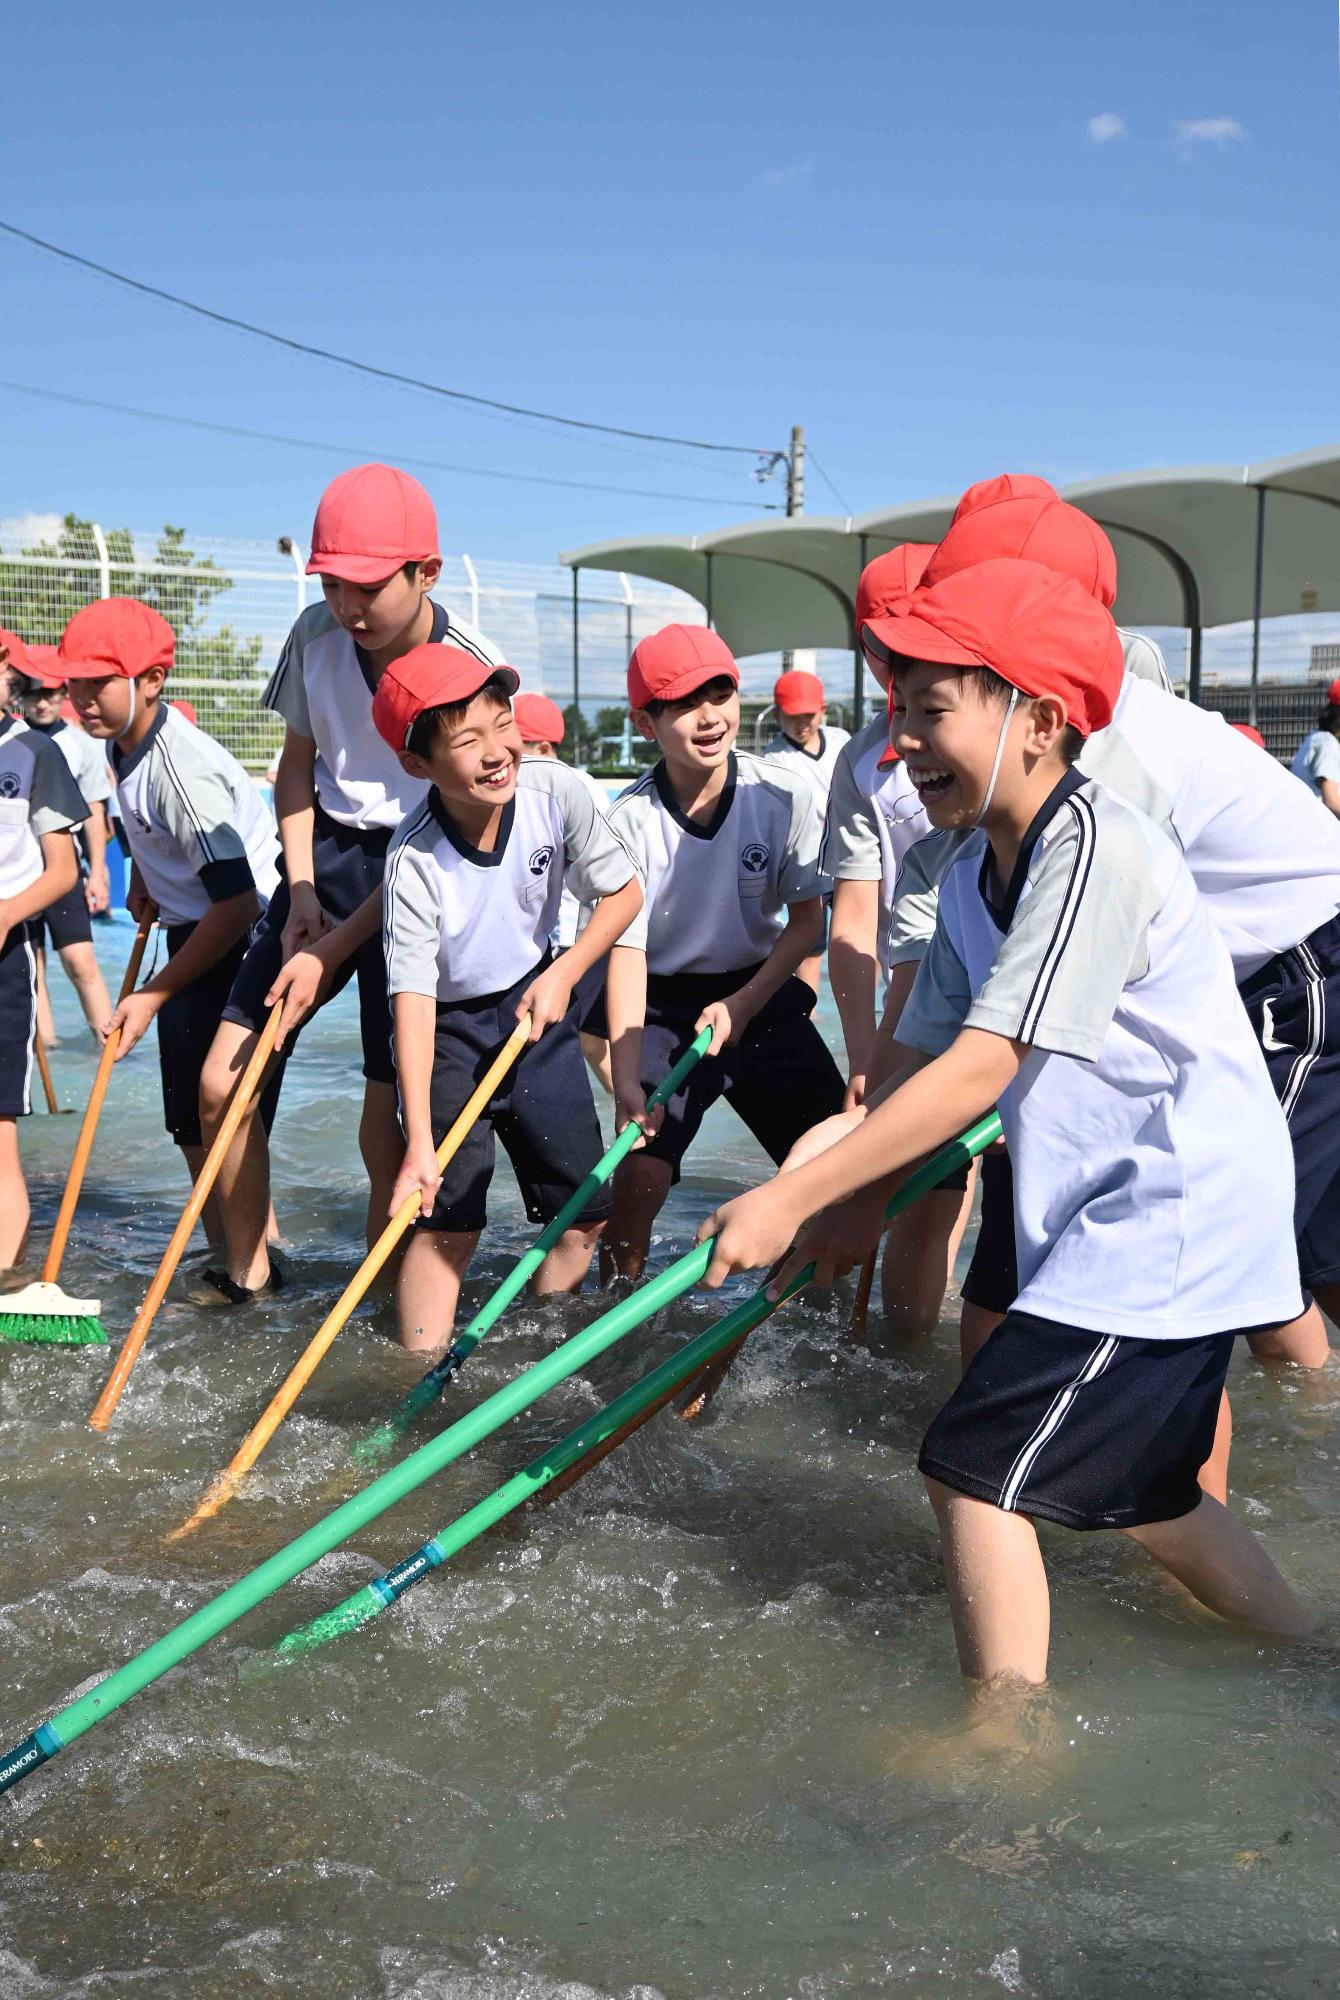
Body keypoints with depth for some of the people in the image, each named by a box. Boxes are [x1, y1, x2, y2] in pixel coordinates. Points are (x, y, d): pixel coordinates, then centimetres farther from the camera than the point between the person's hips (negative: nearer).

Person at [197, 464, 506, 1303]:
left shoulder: (477, 668, -18)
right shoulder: (317, 634, -3)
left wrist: (333, 952, -16)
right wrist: (299, 888, -2)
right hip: (326, 859, 5)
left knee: (386, 1125, -6)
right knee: (221, 1083, 1)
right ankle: (247, 1274, 20)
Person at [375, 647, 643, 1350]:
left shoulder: (556, 790, -20)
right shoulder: (414, 861, -28)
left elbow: (623, 892, -4)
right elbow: (412, 999, -31)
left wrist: (564, 974, -17)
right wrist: (420, 1146, -36)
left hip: (536, 1005, 4)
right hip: (450, 1030, -4)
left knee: (585, 1207, 5)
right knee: (446, 1220, -12)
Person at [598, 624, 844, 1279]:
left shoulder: (785, 793, -12)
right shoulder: (631, 819, -16)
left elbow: (807, 919, -3)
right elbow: (625, 948, -18)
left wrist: (742, 1005, -13)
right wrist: (627, 1079, -26)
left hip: (765, 996, 2)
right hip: (666, 1007, -2)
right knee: (639, 1175, -13)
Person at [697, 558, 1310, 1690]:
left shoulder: (1094, 846, -23)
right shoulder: (973, 874, 7)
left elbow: (983, 1068, -28)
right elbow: (936, 1057, 11)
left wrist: (792, 1199, -27)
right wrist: (860, 1205, 2)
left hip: (1168, 1223, -10)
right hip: (1118, 1217, 10)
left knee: (974, 1468, -10)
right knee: (1135, 1489, 22)